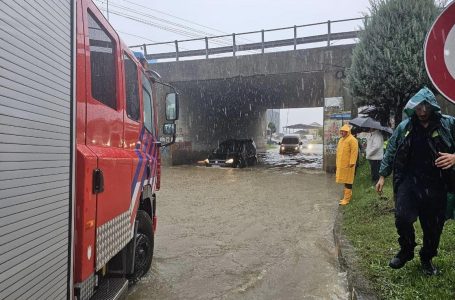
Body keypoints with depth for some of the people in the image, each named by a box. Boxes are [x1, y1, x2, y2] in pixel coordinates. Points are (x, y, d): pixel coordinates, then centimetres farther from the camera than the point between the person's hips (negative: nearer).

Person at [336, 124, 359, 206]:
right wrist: (338, 163, 20)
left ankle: (347, 199, 1)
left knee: (348, 182, -3)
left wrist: (352, 162, -22)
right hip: (341, 164, 9)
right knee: (345, 181, 15)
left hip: (348, 165, -9)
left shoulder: (352, 140, -12)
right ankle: (346, 196, 25)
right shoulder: (341, 139, 17)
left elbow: (354, 152, -18)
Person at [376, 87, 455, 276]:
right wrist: (382, 176, 9)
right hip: (409, 181, 1)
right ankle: (406, 251, 16)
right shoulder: (404, 127, 5)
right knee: (402, 218, -12)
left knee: (433, 225, 9)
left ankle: (427, 258, 34)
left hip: (436, 185, 0)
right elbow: (391, 152, 10)